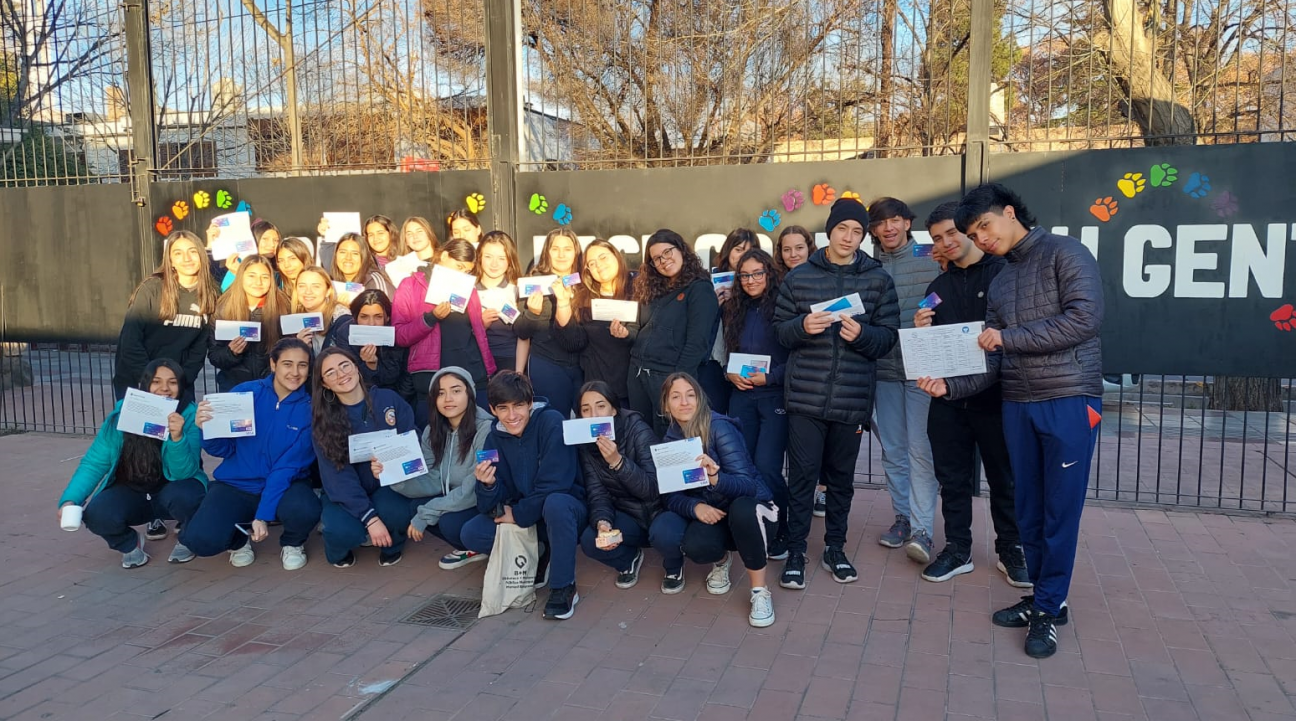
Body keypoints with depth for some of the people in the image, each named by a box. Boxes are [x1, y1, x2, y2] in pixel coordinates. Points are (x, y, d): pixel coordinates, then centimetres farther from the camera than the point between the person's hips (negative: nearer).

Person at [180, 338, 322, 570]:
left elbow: (289, 466, -13)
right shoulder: (244, 393, -6)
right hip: (236, 485, 1)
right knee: (200, 539, -24)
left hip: (286, 485, -1)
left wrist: (263, 514, -21)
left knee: (304, 511, -35)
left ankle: (292, 543, 5)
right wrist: (205, 428, -23)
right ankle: (239, 538, 15)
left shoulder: (309, 408, -9)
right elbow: (223, 450, -1)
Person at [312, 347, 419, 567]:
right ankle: (340, 550, 9)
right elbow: (337, 475, -15)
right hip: (346, 494, 0)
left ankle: (391, 547, 5)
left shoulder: (389, 400, -6)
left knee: (394, 512, -33)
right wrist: (370, 518, -27)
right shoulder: (322, 419, -9)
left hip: (387, 486, 1)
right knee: (343, 531, -31)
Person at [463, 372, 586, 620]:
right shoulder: (495, 438, -3)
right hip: (521, 514, 5)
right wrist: (489, 485, -27)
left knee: (555, 504, -39)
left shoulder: (552, 423, -18)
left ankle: (564, 588, -21)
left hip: (563, 507, -5)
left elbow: (554, 485, -22)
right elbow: (491, 509, -6)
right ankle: (543, 558, 2)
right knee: (471, 533, -15)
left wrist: (518, 515, -14)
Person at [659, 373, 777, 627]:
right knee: (695, 546, -32)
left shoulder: (719, 427, -19)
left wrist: (715, 478, -46)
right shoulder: (671, 439, -2)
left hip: (748, 511, -3)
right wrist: (695, 507, -25)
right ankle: (721, 560, 8)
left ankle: (760, 592, -20)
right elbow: (672, 497, -3)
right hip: (711, 515, 3)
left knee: (741, 509, -39)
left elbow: (747, 484, -26)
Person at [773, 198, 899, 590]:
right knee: (802, 475, 0)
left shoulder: (878, 279, 4)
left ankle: (835, 548, 27)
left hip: (853, 397, 1)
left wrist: (862, 334, -17)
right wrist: (803, 326, -16)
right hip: (805, 395, -1)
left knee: (841, 477, 12)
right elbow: (779, 330, 5)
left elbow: (889, 335, 2)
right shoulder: (798, 277, 3)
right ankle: (795, 552, 12)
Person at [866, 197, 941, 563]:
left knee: (921, 450, -7)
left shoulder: (930, 261, 0)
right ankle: (903, 517, 23)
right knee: (893, 451, 10)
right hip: (884, 369, 3)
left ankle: (921, 530, -4)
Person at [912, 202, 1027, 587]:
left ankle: (1011, 551, 24)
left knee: (1004, 479, 8)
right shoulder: (939, 287, 13)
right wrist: (923, 332, -5)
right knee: (953, 478, 11)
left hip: (994, 396, -4)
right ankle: (957, 550, 24)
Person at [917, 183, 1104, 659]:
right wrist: (949, 385, -6)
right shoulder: (999, 283, 16)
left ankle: (1048, 610, 11)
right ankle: (1042, 597, 25)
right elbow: (990, 364, 11)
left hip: (1068, 403, -7)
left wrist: (1008, 337, -14)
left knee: (1060, 511, 0)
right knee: (1028, 509, 11)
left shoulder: (1064, 253, -3)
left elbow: (1084, 319, -17)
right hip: (1017, 405, 7)